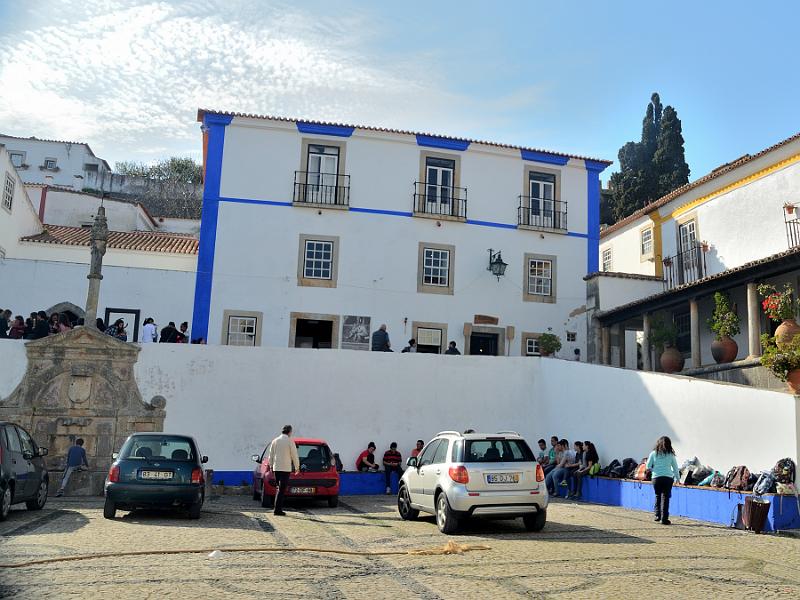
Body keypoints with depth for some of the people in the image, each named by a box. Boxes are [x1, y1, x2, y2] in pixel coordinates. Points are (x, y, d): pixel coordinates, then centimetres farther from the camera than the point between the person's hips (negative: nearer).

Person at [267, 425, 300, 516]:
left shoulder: (275, 441, 7)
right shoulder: (290, 441, -8)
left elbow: (271, 455, 11)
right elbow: (294, 455, -5)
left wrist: (271, 466, 19)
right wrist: (297, 468, 4)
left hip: (276, 468, 5)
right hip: (286, 468, -5)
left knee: (279, 489, 16)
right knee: (282, 489, -4)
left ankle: (278, 509, 16)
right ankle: (277, 510, -6)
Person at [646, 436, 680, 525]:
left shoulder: (653, 453, 2)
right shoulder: (671, 455, 2)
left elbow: (648, 466, 4)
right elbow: (675, 468, 8)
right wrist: (677, 478, 20)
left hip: (656, 477, 1)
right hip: (668, 478, -1)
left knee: (658, 496, 17)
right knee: (665, 497, 3)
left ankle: (657, 515, 11)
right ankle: (664, 519, 3)